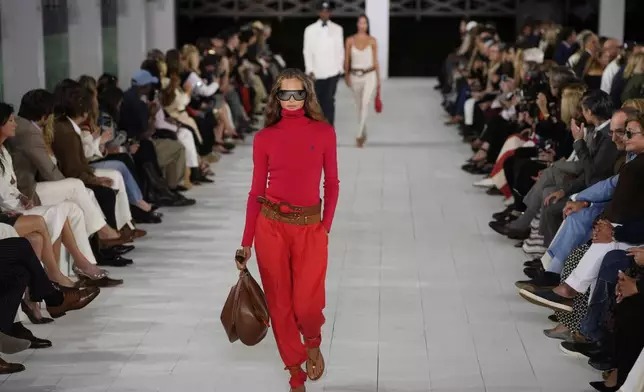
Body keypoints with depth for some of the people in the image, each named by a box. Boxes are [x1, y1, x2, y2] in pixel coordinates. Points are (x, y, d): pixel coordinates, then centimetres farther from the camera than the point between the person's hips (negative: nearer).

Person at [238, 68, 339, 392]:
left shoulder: (324, 132, 0)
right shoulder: (265, 138, 1)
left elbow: (331, 184, 6)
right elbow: (256, 190, 4)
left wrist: (326, 226, -5)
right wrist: (246, 243, 1)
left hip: (310, 227, -1)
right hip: (271, 224, 1)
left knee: (307, 306, -9)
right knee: (279, 303, 5)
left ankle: (313, 343, 26)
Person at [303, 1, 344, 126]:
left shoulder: (337, 29, 4)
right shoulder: (310, 29, 1)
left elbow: (340, 50, 6)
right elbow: (307, 51, 0)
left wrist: (340, 68, 3)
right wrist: (310, 70, -7)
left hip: (332, 72, 0)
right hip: (316, 72, 1)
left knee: (329, 100, -5)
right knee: (317, 101, 9)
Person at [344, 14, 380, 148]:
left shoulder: (372, 41, -2)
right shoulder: (350, 40, -1)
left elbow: (375, 61, 3)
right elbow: (346, 60, 4)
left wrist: (378, 78, 5)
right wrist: (347, 76, 4)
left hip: (369, 76, -2)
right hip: (355, 76, 2)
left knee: (365, 104, -19)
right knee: (359, 106, 14)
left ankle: (359, 135, -24)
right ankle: (364, 133, 32)